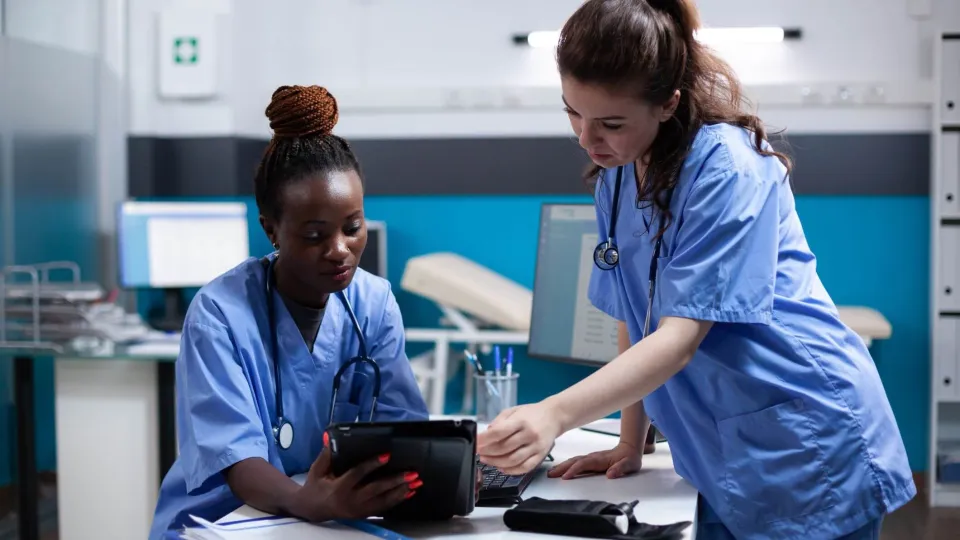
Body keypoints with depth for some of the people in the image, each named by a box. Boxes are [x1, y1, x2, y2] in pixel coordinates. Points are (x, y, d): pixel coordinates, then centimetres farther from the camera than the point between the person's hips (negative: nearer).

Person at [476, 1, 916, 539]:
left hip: (809, 460, -6)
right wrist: (630, 445, 6)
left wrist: (553, 416, -35)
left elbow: (679, 340, -25)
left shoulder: (727, 170, -18)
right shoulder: (617, 176, 4)